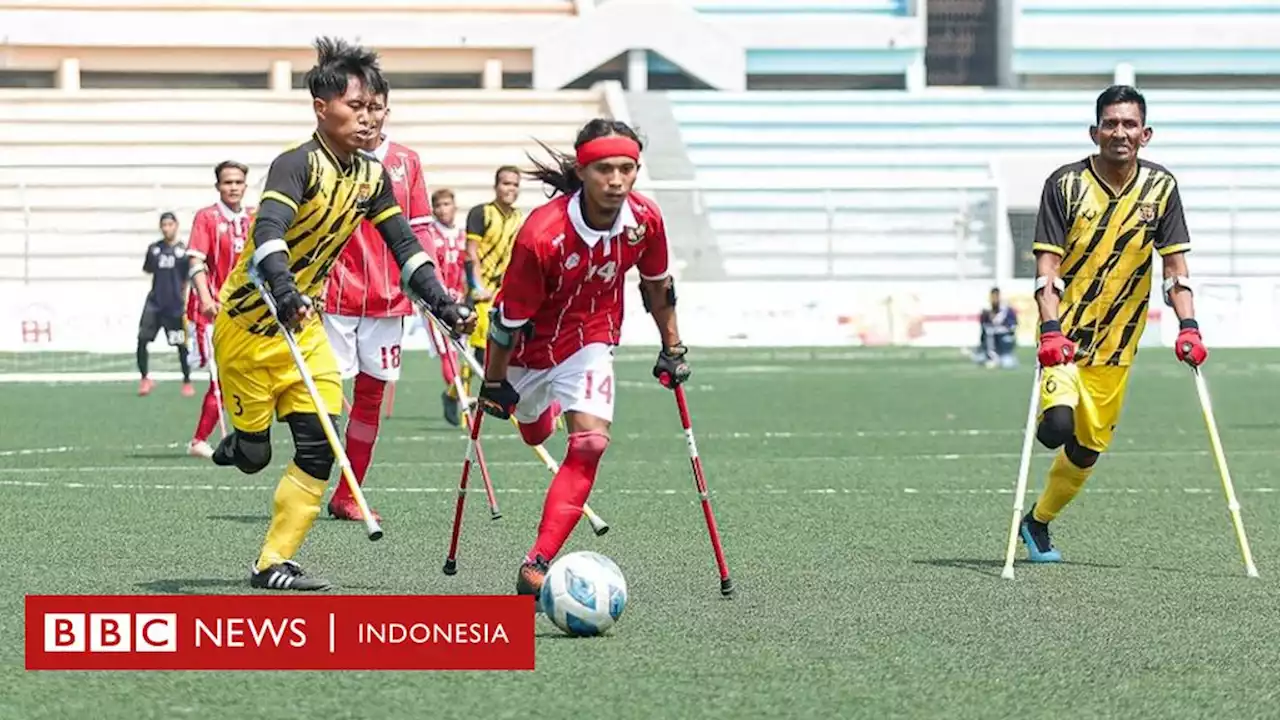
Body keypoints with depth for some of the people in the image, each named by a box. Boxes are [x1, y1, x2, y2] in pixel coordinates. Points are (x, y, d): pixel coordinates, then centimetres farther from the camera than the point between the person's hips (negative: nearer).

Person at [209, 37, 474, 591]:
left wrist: (442, 303, -5)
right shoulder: (298, 165, -22)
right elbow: (268, 228, -37)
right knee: (253, 454, -1)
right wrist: (283, 288, -54)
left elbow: (404, 245, 7)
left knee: (319, 445, -6)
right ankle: (234, 446, 36)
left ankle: (274, 564, 2)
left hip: (303, 324, 6)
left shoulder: (371, 176, 1)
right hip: (247, 322, -6)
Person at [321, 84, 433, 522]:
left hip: (387, 298, 4)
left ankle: (347, 497, 16)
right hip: (335, 295, -4)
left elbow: (417, 231, 11)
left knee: (371, 395, 7)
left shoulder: (407, 162, 8)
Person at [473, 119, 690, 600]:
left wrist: (672, 348, 10)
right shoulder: (542, 234, -34)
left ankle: (536, 566, -21)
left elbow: (657, 284, 2)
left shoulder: (644, 219, -20)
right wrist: (494, 383, -13)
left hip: (590, 340, 2)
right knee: (534, 434, 23)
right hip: (531, 344, -2)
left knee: (591, 442, -19)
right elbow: (511, 317, -22)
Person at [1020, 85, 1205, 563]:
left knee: (1090, 446, 8)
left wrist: (1188, 326, -11)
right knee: (1058, 426, -26)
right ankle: (1049, 410, 10)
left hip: (1116, 342, 4)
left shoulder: (1161, 187, -1)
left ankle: (1038, 522, 29)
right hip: (1064, 335, -3)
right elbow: (1047, 264, -13)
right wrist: (1051, 329, -27)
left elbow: (1174, 263, 2)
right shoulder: (1065, 184, -10)